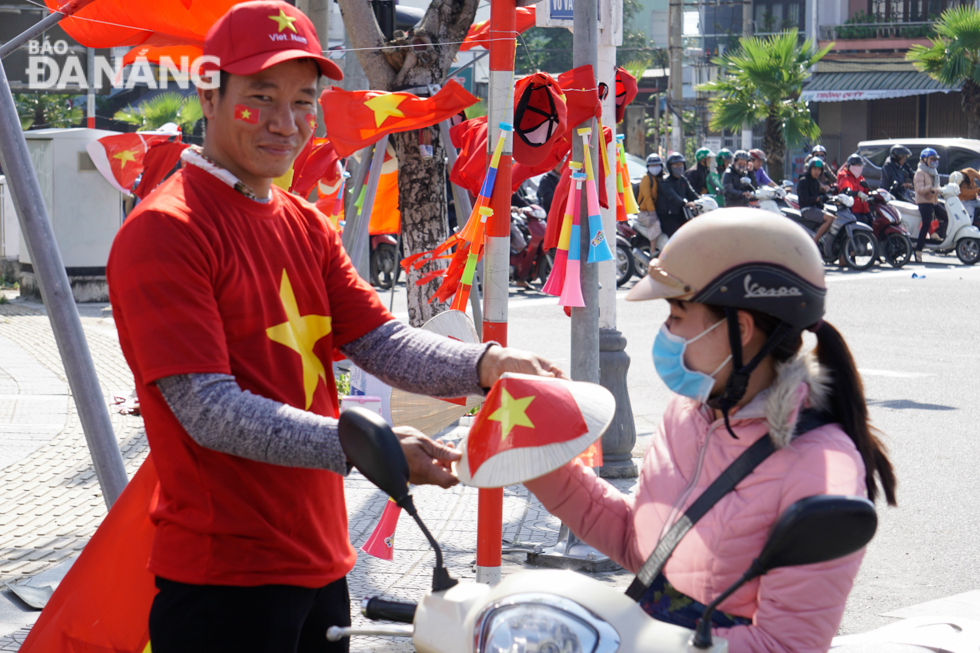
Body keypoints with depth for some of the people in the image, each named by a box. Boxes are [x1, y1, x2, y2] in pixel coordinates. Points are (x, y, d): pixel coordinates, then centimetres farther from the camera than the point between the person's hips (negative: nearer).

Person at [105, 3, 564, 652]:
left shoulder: (306, 225, 14)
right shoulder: (163, 232, -14)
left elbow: (382, 341, 4)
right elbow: (210, 409, -21)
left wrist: (484, 364, -15)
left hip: (320, 563, 8)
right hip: (223, 576, -8)